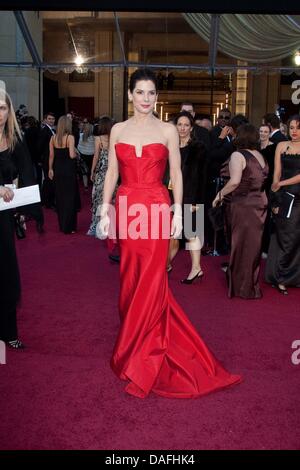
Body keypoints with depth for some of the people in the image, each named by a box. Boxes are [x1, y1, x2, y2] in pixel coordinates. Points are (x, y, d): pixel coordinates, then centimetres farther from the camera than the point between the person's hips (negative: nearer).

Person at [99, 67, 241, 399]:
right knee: (131, 275, 9)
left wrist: (178, 211, -5)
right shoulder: (118, 130, 9)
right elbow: (112, 172, 9)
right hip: (127, 206, 3)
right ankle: (135, 336, 28)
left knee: (152, 278, -1)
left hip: (156, 208, -2)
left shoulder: (168, 130, 3)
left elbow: (176, 173, 3)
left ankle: (142, 353, 12)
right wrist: (104, 210, 3)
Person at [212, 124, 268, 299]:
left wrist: (220, 194, -13)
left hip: (243, 204, -6)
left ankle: (241, 286, 18)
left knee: (241, 243, 6)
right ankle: (253, 283, 28)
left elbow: (235, 181, -23)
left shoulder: (238, 155, -11)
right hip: (261, 203, 6)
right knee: (254, 243, 15)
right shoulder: (260, 156, 11)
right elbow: (263, 179, 8)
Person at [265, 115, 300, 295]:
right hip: (284, 197, 1)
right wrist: (275, 198, -3)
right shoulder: (281, 145, 7)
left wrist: (282, 183, -12)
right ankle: (281, 277, 14)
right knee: (285, 238, 4)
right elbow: (277, 172, 4)